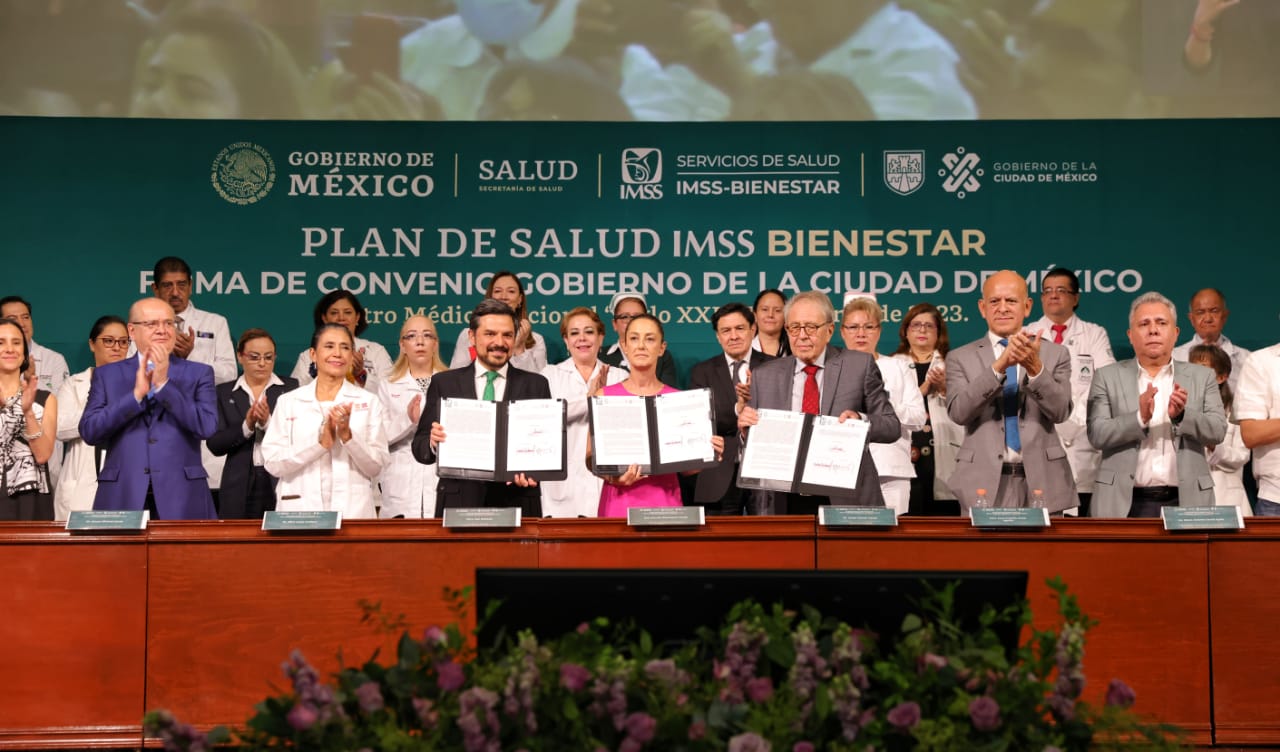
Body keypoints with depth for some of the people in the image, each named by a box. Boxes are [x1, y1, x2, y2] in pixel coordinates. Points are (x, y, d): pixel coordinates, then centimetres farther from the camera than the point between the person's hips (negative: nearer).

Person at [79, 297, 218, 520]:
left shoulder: (198, 373, 8)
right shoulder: (107, 374, 11)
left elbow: (207, 427, -7)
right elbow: (88, 431, -1)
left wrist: (164, 384, -11)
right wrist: (136, 394, -9)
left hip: (182, 499, 0)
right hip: (122, 498, 1)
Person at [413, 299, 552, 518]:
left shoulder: (536, 385, 8)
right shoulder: (444, 383, 7)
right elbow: (419, 446, 4)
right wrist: (433, 441, -18)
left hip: (517, 501, 0)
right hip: (459, 501, 0)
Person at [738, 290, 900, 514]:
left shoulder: (859, 366, 2)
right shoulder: (764, 376, 8)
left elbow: (893, 427, 0)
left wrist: (861, 420, -19)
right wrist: (745, 425, -11)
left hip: (846, 502, -1)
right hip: (781, 503, 1)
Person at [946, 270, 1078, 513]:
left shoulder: (1055, 354, 9)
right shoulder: (960, 358, 6)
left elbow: (1060, 411, -4)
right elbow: (958, 412, -9)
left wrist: (1035, 367, -20)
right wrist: (999, 366, -20)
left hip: (1041, 482, 1)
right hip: (985, 484, -1)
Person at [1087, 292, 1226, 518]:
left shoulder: (1202, 377, 11)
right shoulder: (1107, 377, 6)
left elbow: (1218, 431, 2)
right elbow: (1097, 434, -4)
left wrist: (1182, 415, -16)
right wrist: (1140, 418, -18)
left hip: (1185, 501, 1)